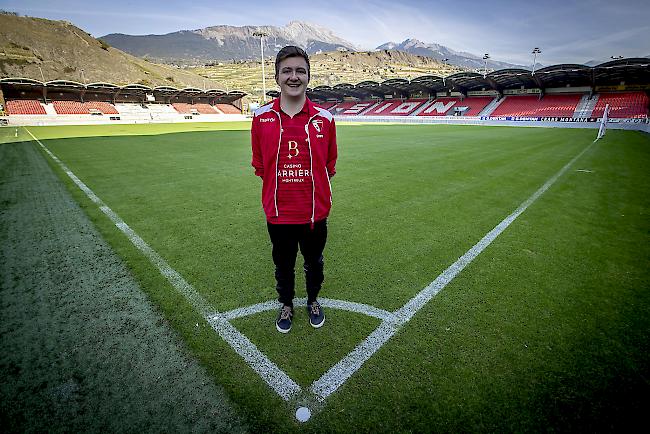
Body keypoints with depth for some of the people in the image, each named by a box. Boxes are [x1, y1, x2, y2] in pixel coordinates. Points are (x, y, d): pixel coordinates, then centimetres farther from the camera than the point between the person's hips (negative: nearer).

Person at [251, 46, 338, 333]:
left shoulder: (324, 118, -5)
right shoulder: (261, 117, -4)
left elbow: (329, 165, 5)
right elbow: (259, 165, 6)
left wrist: (313, 188, 4)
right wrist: (281, 184, 4)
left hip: (315, 211, 0)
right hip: (278, 212, 0)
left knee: (314, 263, 19)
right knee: (283, 264, 18)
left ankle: (313, 301, 47)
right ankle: (286, 304, 45)